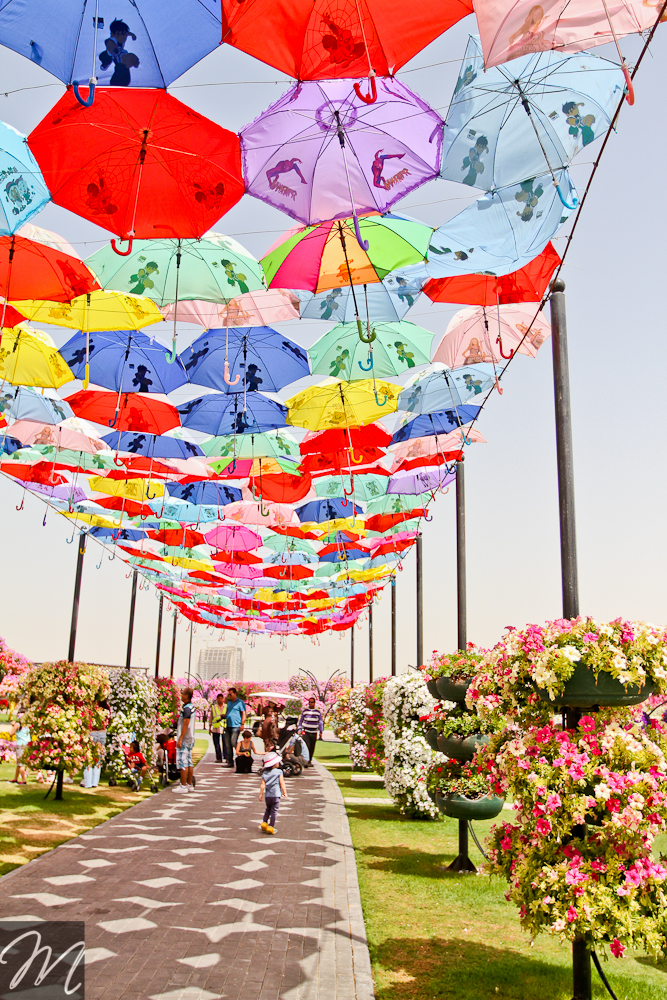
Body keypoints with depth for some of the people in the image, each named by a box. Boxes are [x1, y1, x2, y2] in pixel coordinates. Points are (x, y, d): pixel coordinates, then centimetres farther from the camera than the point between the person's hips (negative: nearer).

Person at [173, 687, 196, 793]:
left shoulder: (186, 708, -16)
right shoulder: (192, 707, 13)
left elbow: (186, 724, -21)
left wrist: (180, 739, -20)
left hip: (184, 739, -10)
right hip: (190, 739, 10)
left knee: (183, 762, -5)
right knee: (189, 762, 12)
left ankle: (183, 786, -3)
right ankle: (190, 784, 17)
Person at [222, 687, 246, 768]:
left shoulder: (240, 702, -2)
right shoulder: (229, 702, 20)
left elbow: (244, 714, -6)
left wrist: (242, 724, -15)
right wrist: (223, 716, 4)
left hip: (236, 726, -7)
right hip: (228, 726, 7)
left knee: (233, 742, -15)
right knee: (227, 744, 5)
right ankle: (230, 762, 9)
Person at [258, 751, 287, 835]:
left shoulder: (264, 773, 5)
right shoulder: (279, 772, -6)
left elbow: (263, 784, 0)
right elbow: (282, 783, -7)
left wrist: (261, 794, 4)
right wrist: (285, 793, -2)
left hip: (267, 795, 5)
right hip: (276, 795, -5)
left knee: (268, 809, 23)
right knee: (274, 811, 2)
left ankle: (264, 823, 15)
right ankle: (271, 827, 1)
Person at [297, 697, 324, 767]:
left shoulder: (318, 712, 8)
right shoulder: (305, 711, 6)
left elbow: (321, 722, 11)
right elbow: (300, 721, 12)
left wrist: (321, 732, 4)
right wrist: (299, 730, 4)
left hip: (314, 733, 2)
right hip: (305, 732, -2)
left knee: (312, 748, 4)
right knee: (306, 746, -15)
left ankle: (310, 761, 15)